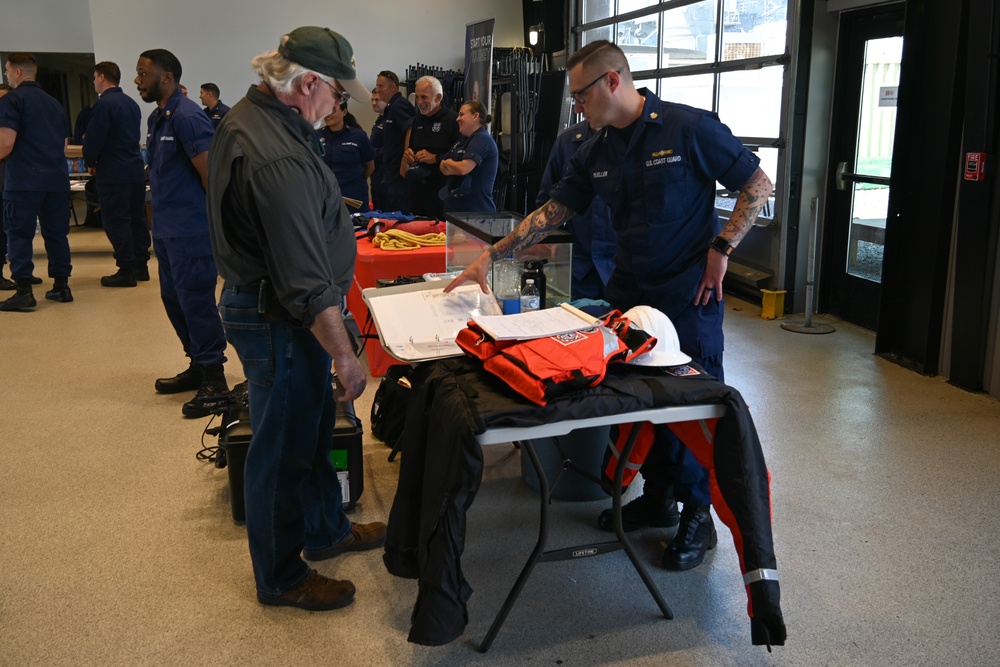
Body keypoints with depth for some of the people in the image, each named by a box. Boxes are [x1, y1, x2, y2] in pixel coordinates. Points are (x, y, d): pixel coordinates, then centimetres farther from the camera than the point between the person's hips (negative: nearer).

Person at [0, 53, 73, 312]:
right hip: (56, 178, 6)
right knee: (56, 233, 11)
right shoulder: (54, 103, 18)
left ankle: (24, 292, -4)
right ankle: (61, 286, 14)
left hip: (24, 179, -6)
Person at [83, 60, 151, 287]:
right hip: (136, 168, 8)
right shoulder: (132, 103, 13)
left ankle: (126, 271, -3)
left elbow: (94, 139, -15)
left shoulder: (104, 104, -13)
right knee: (137, 217, 11)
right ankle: (140, 266, 16)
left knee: (116, 220, -3)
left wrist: (90, 162, 3)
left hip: (114, 172, -8)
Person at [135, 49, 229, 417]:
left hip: (191, 232, -10)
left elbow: (212, 175, -18)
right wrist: (160, 224, 16)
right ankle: (198, 366, 29)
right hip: (168, 231, 10)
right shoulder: (157, 118, 13)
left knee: (197, 302, -5)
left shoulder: (187, 118, -15)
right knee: (174, 299, 16)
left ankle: (214, 381, 3)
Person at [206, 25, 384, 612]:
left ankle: (327, 530, 44)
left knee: (313, 426, 24)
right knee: (284, 447, 6)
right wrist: (346, 355, -23)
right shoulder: (279, 160, -30)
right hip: (280, 322, -10)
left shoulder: (246, 116, 5)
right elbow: (307, 282, -29)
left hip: (257, 297, 11)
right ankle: (281, 578, 26)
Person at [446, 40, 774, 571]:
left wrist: (721, 248, -12)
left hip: (690, 294, -6)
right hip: (630, 290, 6)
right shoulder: (594, 154, 5)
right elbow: (552, 212, 8)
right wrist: (489, 257, 2)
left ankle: (698, 515, 18)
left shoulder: (690, 128, -12)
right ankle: (657, 496, 29)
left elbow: (758, 185, -6)